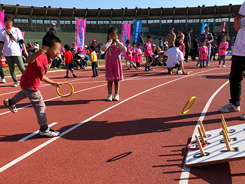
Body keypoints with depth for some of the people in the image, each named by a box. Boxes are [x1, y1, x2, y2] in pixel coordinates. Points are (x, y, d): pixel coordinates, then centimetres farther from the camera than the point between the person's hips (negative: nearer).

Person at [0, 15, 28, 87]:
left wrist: (25, 50, -4)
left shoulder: (16, 30, 6)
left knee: (21, 67, -7)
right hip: (7, 53, 2)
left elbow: (21, 41, 1)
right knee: (11, 68, 4)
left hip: (17, 52, -2)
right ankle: (15, 82, 13)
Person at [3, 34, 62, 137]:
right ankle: (44, 129, 10)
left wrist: (53, 83, 9)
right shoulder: (42, 56, -29)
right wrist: (38, 53, -67)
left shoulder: (48, 60, 2)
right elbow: (28, 60, -50)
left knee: (24, 94, 41)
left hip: (27, 83, 11)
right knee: (40, 106, -2)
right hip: (30, 86, -11)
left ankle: (10, 103, 69)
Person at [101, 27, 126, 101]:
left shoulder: (119, 44, 5)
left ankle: (116, 94, 17)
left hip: (117, 64, 1)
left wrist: (117, 41, -10)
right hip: (109, 65, -1)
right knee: (109, 80, 4)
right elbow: (103, 48, -23)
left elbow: (125, 50, -16)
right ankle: (110, 94, 14)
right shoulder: (106, 45, 2)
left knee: (117, 80, 8)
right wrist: (110, 41, -13)